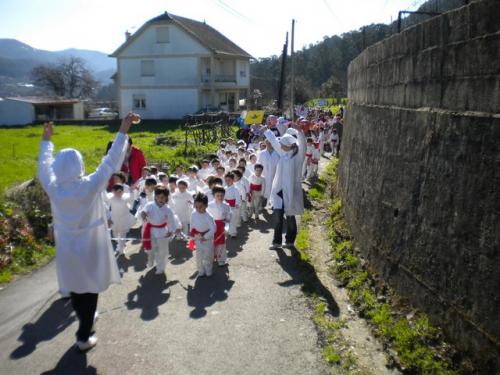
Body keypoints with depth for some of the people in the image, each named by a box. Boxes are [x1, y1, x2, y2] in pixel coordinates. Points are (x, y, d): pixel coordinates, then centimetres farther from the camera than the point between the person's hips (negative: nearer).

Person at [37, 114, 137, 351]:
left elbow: (44, 165, 7)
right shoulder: (90, 186, -23)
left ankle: (84, 321, 46)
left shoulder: (52, 187, -12)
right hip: (89, 249, -4)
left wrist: (46, 140, 22)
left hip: (67, 250, 5)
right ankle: (84, 337, 20)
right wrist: (123, 131, -17)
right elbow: (110, 162, -21)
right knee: (89, 291, 10)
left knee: (75, 289, 22)